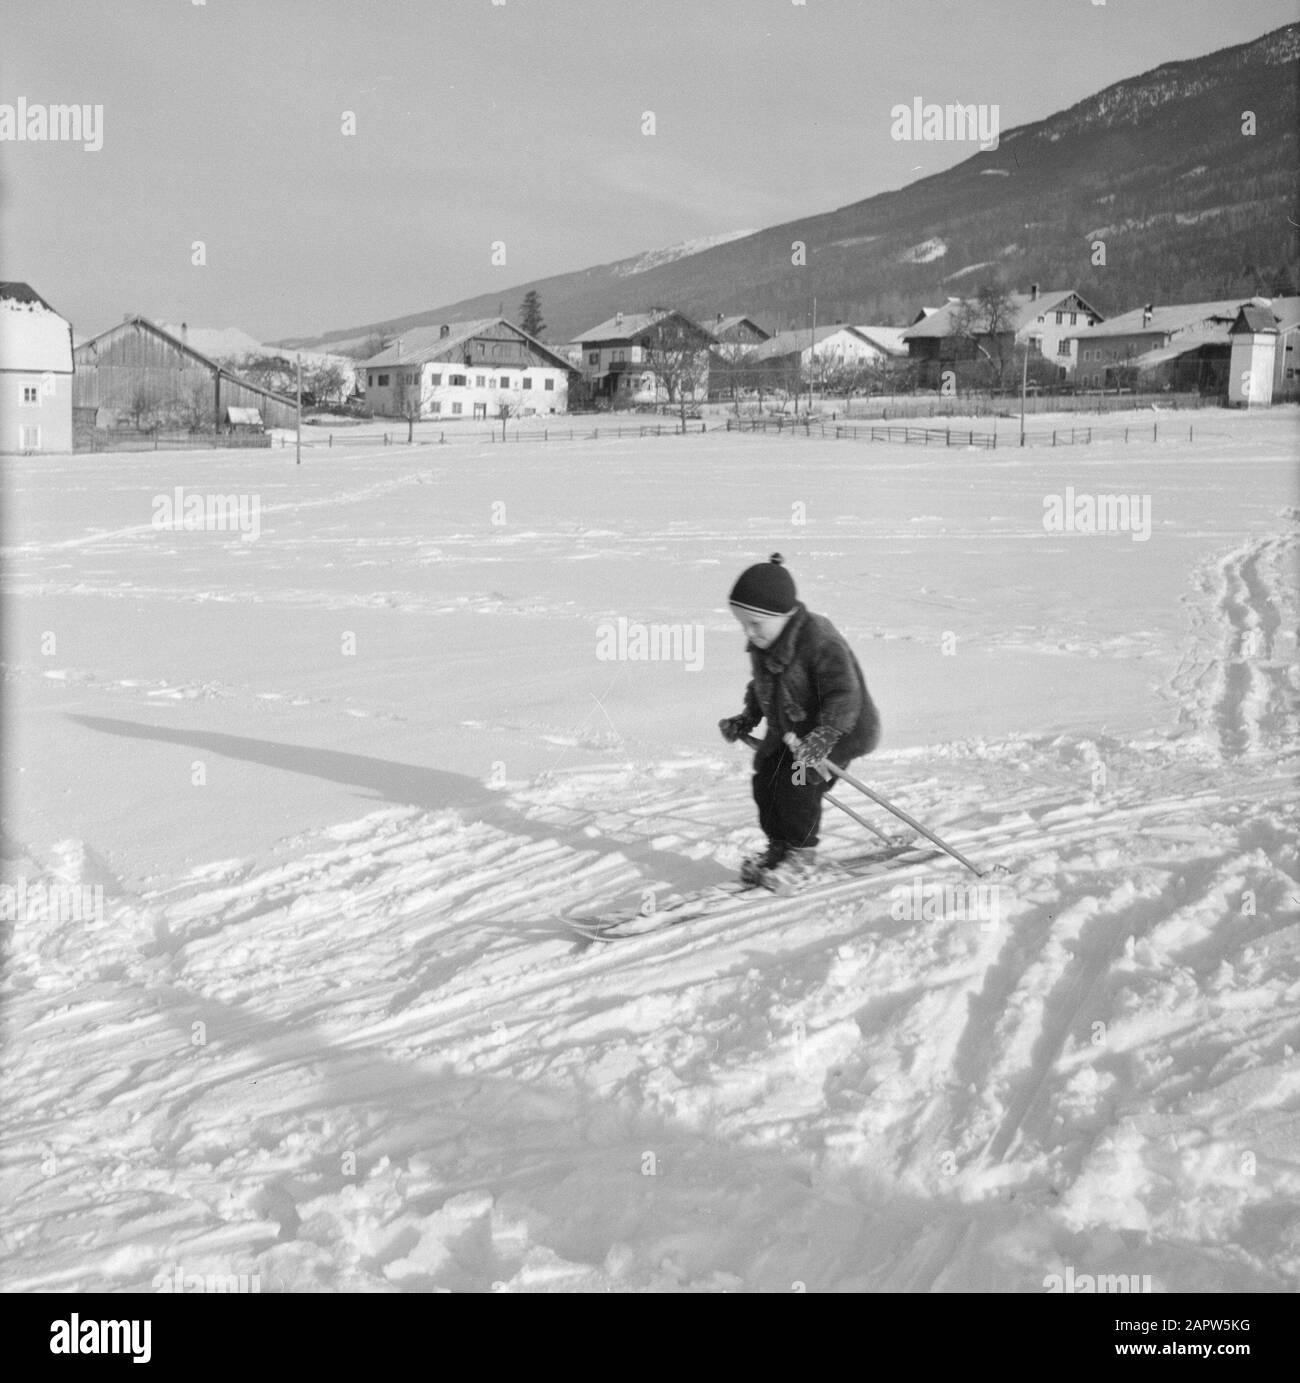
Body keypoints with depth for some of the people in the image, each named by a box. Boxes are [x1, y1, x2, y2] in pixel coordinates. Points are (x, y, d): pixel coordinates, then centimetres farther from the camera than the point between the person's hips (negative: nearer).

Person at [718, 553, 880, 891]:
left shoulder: (819, 639, -30)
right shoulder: (761, 645, -3)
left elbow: (845, 696, -33)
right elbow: (761, 686, 17)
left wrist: (823, 736, -41)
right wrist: (746, 719, 8)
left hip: (841, 728, -8)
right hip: (789, 730, 8)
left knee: (796, 782, -19)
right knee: (765, 781, 1)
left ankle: (801, 854, 2)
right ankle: (778, 848, 22)